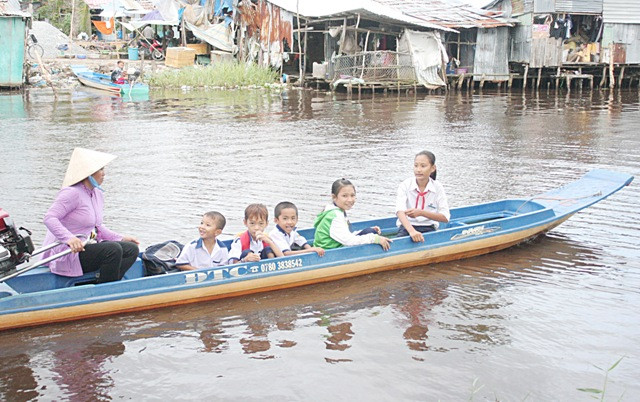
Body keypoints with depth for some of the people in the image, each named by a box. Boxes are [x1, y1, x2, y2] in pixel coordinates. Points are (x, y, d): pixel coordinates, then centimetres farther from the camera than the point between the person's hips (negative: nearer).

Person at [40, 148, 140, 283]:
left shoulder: (98, 194, 13)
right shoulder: (72, 193, -15)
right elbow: (49, 218, -25)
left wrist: (121, 238, 10)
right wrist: (69, 238, -40)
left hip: (87, 246, 9)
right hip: (65, 252, -9)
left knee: (131, 249, -4)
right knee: (113, 249, -28)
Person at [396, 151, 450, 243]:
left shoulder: (437, 187, -1)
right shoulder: (405, 186, -5)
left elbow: (445, 217, -7)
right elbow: (400, 211, -22)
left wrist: (421, 213, -22)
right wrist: (412, 231, -41)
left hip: (428, 228, 1)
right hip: (407, 227, 0)